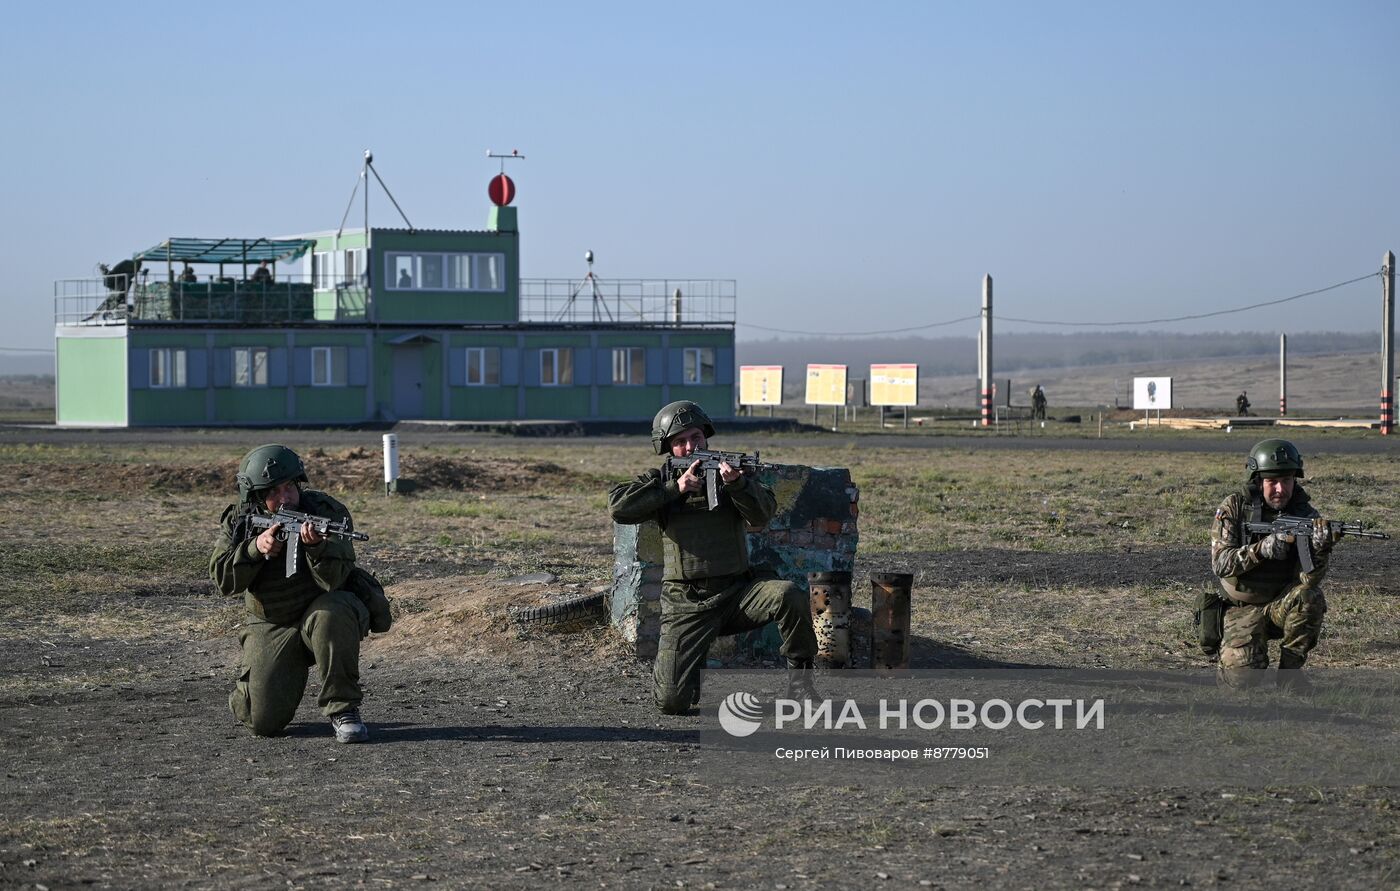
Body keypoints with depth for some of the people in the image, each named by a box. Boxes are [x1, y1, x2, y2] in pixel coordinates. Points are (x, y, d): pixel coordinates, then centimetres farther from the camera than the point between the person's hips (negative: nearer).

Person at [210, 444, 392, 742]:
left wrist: (316, 546, -45)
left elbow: (333, 582, -26)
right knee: (264, 721, -12)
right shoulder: (239, 521, -5)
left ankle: (342, 709, -22)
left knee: (332, 614, -39)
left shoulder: (327, 512, -16)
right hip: (271, 628, 2)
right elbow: (222, 579, -13)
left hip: (323, 610, -2)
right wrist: (256, 548, -28)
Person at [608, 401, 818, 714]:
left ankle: (799, 676, -10)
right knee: (672, 701, -13)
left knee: (789, 596, -31)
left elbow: (763, 514, -9)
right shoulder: (661, 481, 7)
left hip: (738, 591, 1)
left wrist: (737, 483, -29)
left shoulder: (731, 472, 8)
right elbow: (618, 506, -11)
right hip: (686, 603, -1)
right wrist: (676, 488, -14)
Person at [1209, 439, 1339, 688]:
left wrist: (1320, 548, -42)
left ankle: (1290, 671, -13)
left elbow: (1310, 578, -21)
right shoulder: (1235, 508, -9)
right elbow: (1220, 563, -18)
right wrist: (1263, 548, -33)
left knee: (1310, 596, -33)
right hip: (1243, 609, -1)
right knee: (1243, 676, -24)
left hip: (1284, 603, 1)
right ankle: (1232, 652, 14)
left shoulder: (1306, 515, -9)